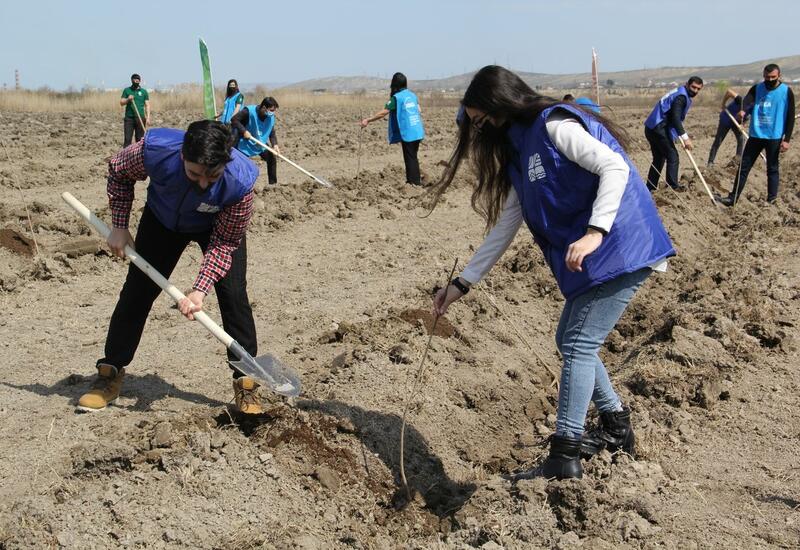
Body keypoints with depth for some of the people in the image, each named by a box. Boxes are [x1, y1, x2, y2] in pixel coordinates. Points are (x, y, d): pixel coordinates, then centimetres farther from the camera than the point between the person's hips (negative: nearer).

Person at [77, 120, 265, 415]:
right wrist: (119, 227, -14)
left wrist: (200, 290, -35)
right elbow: (118, 171, -13)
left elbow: (224, 242, -26)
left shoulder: (239, 182, -41)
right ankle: (110, 374, 16)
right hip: (163, 219, 2)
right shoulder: (155, 150, -39)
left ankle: (246, 383, -2)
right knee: (137, 290, 2)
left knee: (233, 295, -14)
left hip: (220, 226, -2)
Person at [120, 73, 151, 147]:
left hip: (140, 118, 0)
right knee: (127, 138, -3)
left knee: (140, 139, 2)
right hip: (129, 118, 0)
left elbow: (147, 105, 6)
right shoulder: (126, 90, 8)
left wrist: (148, 117, -4)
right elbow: (121, 103, 7)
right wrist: (128, 99, -14)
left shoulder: (144, 91, 8)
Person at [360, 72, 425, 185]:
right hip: (417, 132, 7)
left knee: (410, 158, 1)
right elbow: (419, 111, 12)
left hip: (407, 133, -7)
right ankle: (416, 180, 22)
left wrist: (368, 120, -7)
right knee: (413, 156, 17)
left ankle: (415, 182, 2)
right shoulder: (412, 95, 8)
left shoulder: (396, 97, -11)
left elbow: (383, 112, -13)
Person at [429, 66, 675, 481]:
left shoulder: (554, 126, -12)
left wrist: (594, 232, -35)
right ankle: (616, 428, 29)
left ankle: (564, 457, -6)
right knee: (569, 340, 16)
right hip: (593, 260, 10)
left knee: (579, 345, -10)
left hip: (620, 247, -10)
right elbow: (504, 227, 18)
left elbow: (614, 166, -24)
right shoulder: (520, 151, 16)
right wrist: (462, 283, 17)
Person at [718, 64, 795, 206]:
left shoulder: (786, 91, -4)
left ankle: (772, 200, 14)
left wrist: (787, 139, -10)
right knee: (744, 166, 3)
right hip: (756, 135, 3)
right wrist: (743, 110, -42)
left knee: (773, 169, 5)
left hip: (774, 137, -3)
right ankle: (733, 198, 9)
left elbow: (790, 117, -4)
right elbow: (748, 100, -18)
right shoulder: (757, 89, 3)